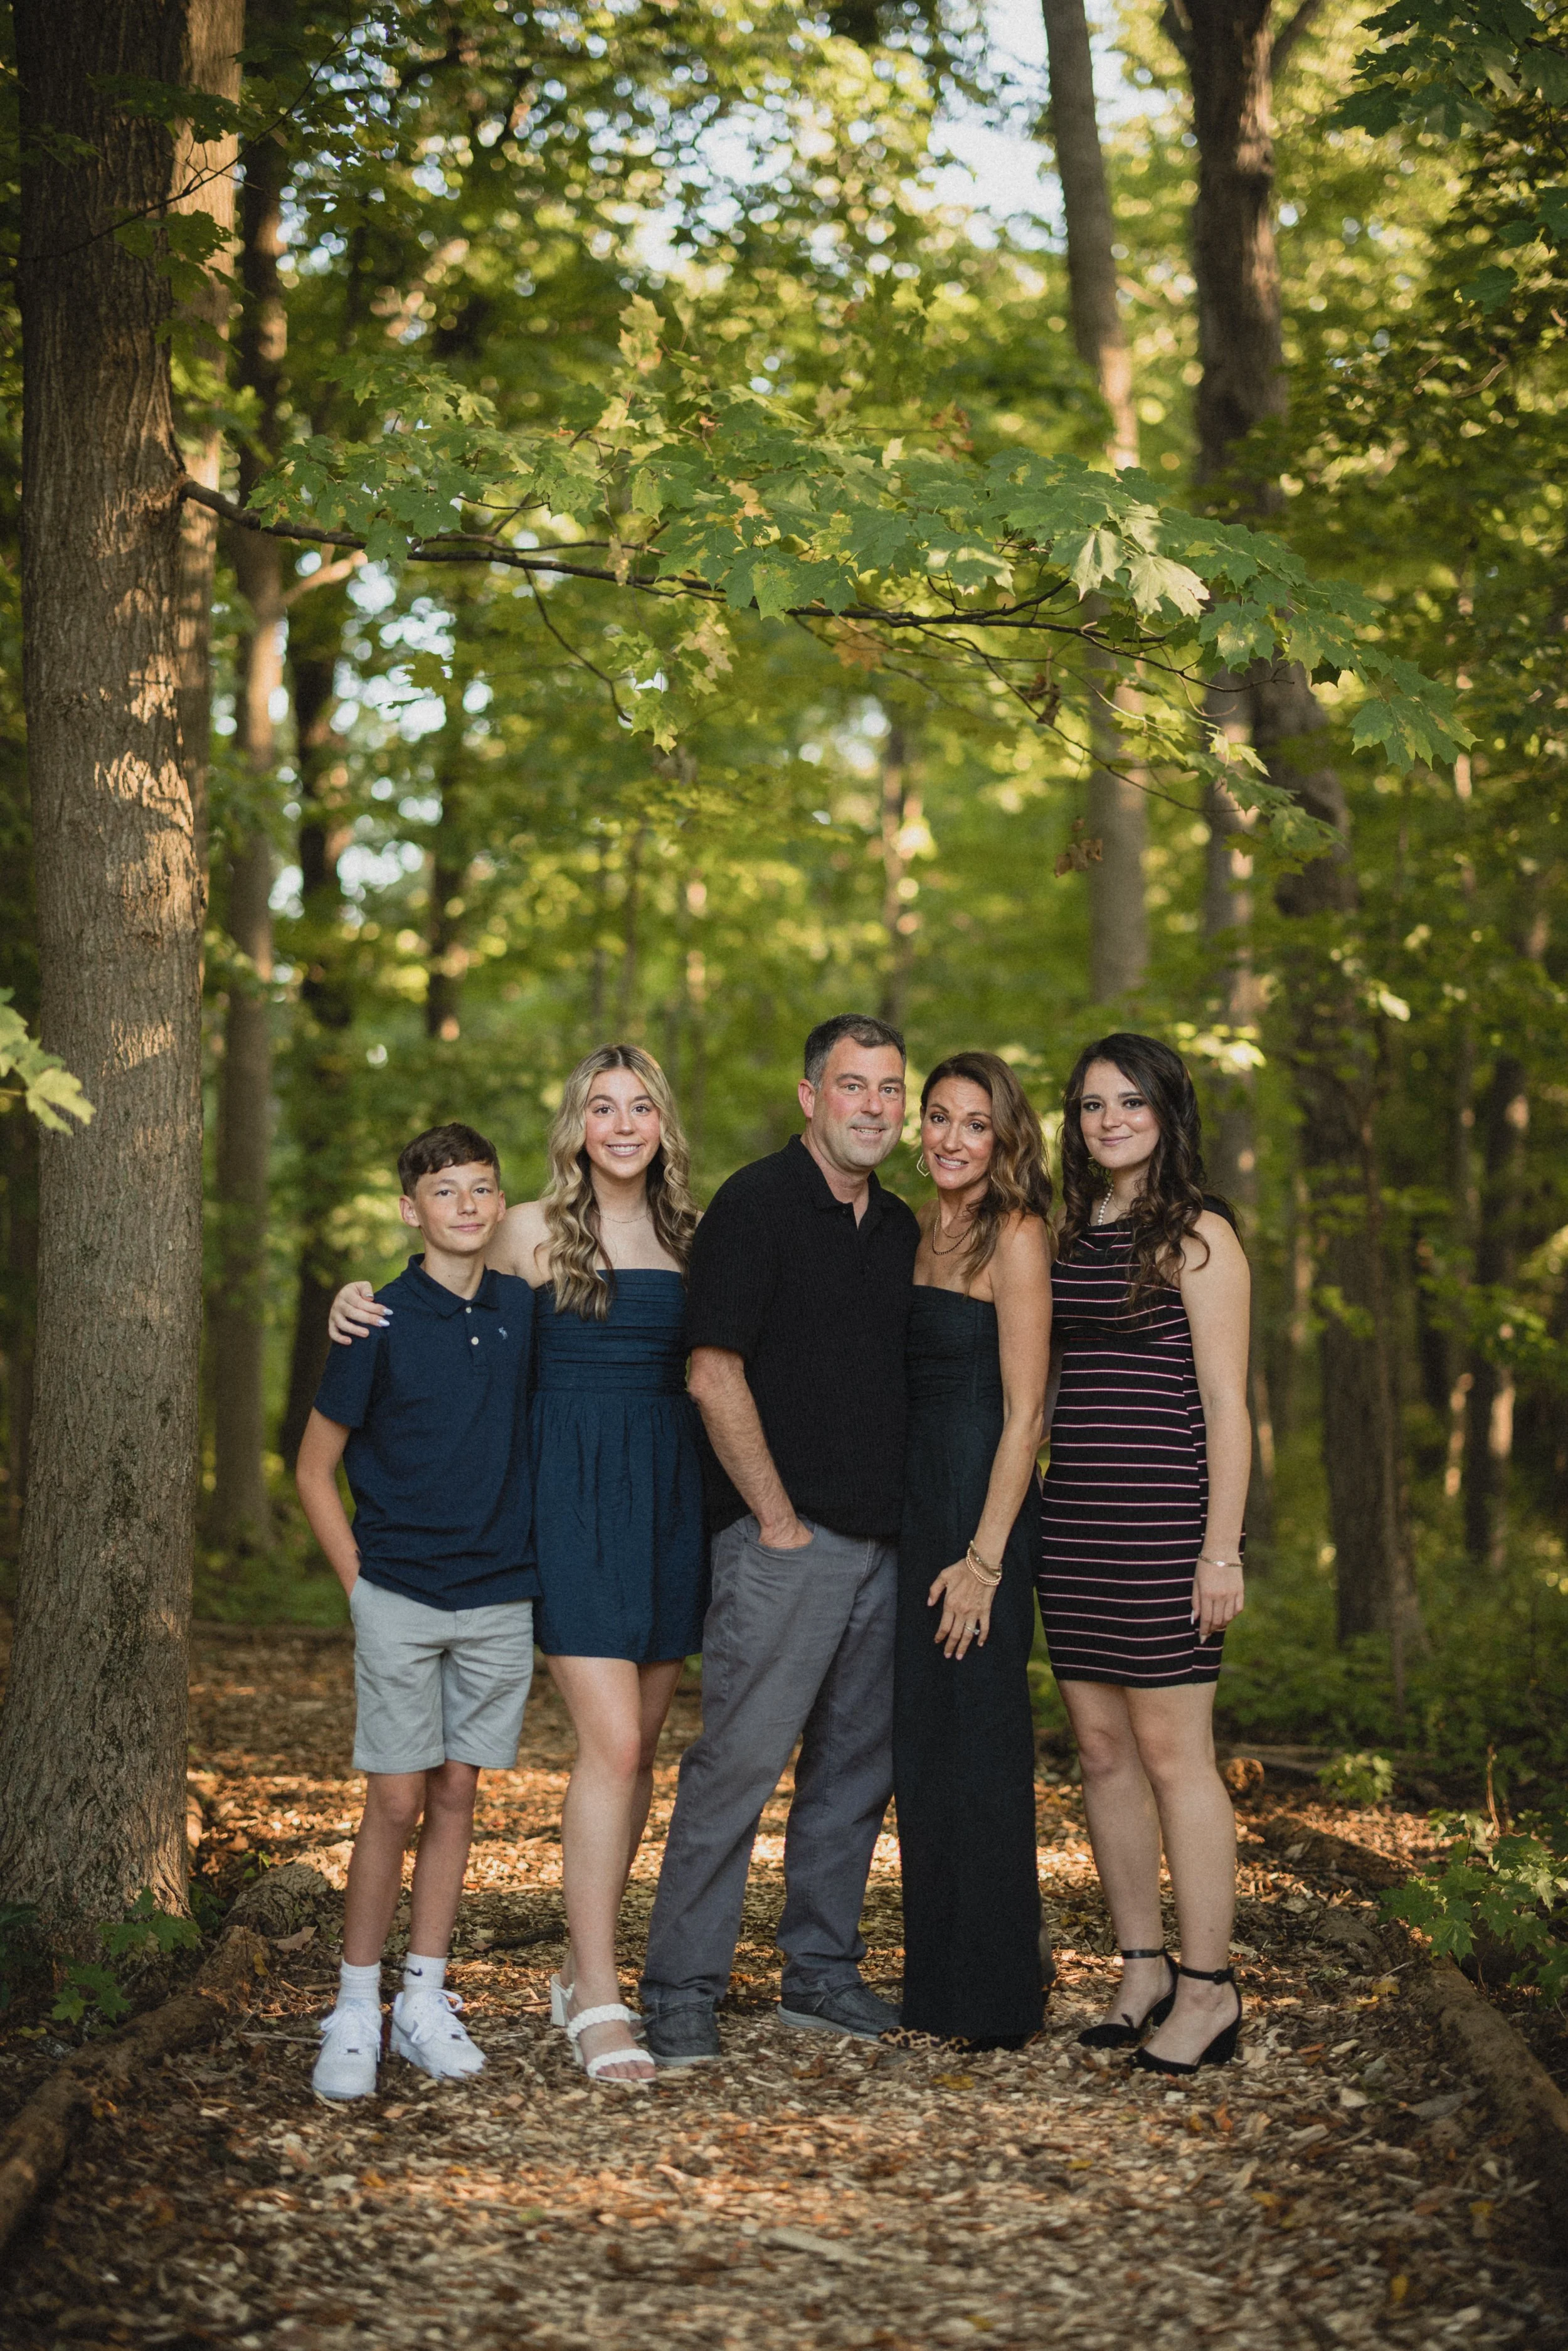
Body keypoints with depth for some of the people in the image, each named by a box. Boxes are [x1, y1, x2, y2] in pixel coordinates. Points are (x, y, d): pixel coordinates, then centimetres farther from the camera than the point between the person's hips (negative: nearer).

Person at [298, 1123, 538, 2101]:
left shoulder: (525, 1310, 4)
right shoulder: (383, 1322, -7)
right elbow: (316, 1469, 0)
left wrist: (537, 1557, 12)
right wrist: (360, 1582, -4)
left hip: (501, 1597, 3)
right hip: (402, 1596, -3)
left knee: (456, 1795, 8)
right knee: (396, 1801, -4)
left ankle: (425, 2003, 16)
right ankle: (356, 2010, 7)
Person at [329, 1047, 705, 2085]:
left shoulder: (685, 1237, 10)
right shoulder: (533, 1232, 0)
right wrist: (361, 1301, -3)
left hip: (668, 1497, 5)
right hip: (572, 1494, -5)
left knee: (638, 1745, 8)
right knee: (610, 1742, -13)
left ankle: (583, 1966, 21)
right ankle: (600, 2003, -8)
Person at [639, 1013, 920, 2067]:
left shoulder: (900, 1227, 15)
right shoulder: (755, 1206, -7)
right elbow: (715, 1376, -12)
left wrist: (913, 1520, 14)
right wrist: (778, 1519, -12)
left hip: (882, 1542, 7)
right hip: (784, 1538, -7)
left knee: (857, 1763, 11)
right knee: (741, 1756, -8)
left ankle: (823, 1972, 21)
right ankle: (682, 1990, -1)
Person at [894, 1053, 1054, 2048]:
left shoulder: (1015, 1237, -10)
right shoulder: (920, 1231, 14)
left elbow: (1024, 1415, -14)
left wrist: (985, 1559, -17)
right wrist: (917, 1533, 11)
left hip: (982, 1507, -8)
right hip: (912, 1504, 8)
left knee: (977, 1750, -2)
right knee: (920, 1749, 12)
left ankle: (996, 1995, 8)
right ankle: (938, 1980, 23)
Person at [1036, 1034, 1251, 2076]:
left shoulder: (1198, 1236, -6)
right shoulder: (1072, 1235, 15)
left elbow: (1226, 1404, -9)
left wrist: (1221, 1548, -14)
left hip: (1162, 1518, -7)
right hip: (1076, 1517, 7)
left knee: (1171, 1750, -5)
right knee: (1102, 1748, 8)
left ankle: (1209, 1987, 4)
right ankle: (1144, 1968, 18)